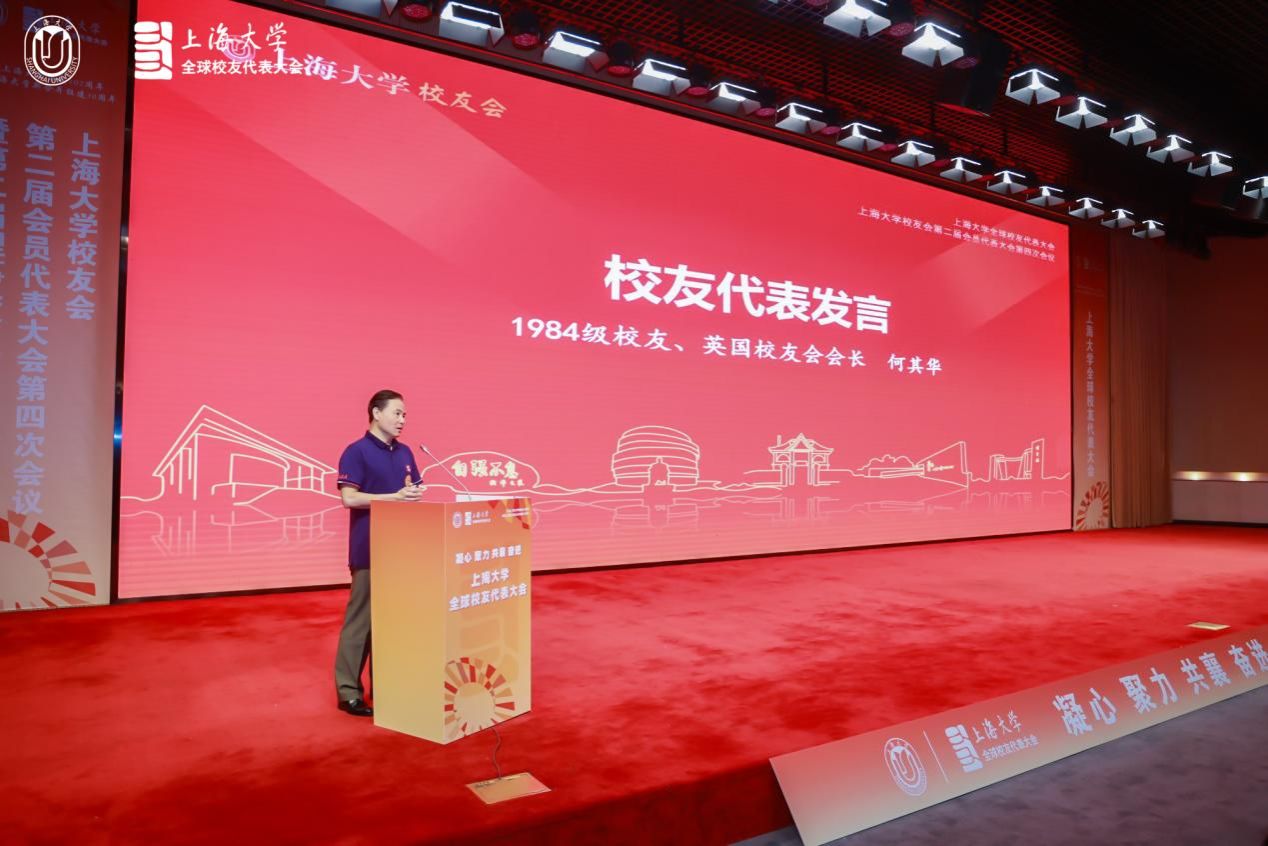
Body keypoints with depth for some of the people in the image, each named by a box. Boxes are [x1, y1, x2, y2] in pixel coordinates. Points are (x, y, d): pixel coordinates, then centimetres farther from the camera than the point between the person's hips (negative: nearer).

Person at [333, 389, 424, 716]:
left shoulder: (404, 452, 13)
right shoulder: (356, 451, -8)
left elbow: (414, 491, 17)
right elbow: (349, 498, -16)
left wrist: (415, 494, -6)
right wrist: (395, 497, -20)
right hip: (369, 549, -7)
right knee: (361, 617, -2)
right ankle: (348, 690, 6)